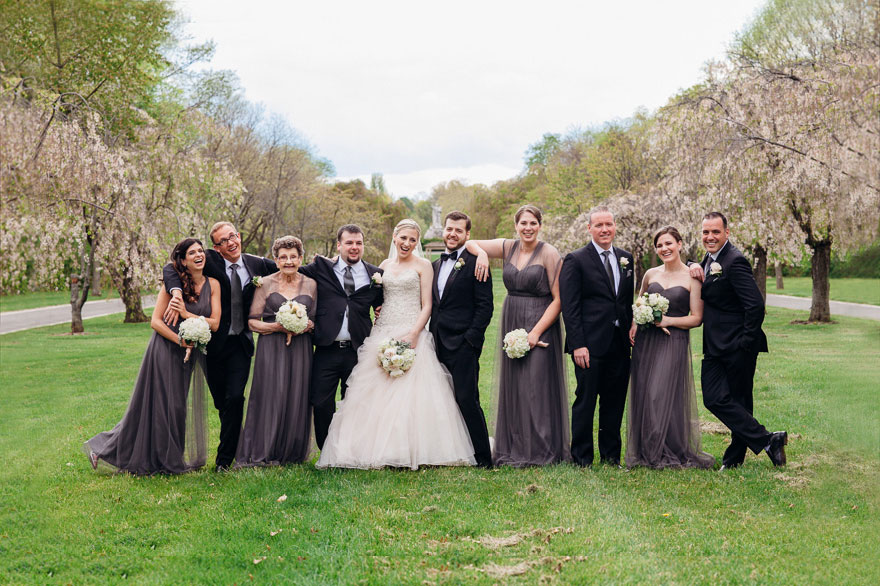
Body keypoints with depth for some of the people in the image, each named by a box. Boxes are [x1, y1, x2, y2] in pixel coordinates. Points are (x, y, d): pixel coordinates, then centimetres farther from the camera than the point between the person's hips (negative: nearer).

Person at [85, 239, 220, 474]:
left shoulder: (213, 284, 2)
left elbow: (215, 323, -4)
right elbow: (155, 321, -9)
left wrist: (186, 314, -14)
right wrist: (180, 340, -19)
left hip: (193, 355, 4)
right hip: (166, 351, -4)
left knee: (185, 408, 9)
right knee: (158, 406, 0)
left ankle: (181, 459, 22)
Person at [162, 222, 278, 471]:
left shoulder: (257, 264, 1)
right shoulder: (210, 261, -7)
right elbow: (171, 268, -17)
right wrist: (177, 294, -33)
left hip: (241, 343, 0)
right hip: (214, 343, 0)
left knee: (235, 398, -9)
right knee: (221, 401, 10)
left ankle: (224, 457, 2)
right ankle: (240, 444, 32)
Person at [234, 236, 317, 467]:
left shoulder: (310, 284, 9)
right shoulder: (265, 284, 2)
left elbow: (316, 319, 14)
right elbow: (252, 322, 0)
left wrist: (307, 326, -9)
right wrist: (278, 326, -14)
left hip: (301, 350, 2)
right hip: (271, 348, -2)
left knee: (297, 399, 2)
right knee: (271, 398, -5)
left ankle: (292, 453, 15)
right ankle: (264, 453, 6)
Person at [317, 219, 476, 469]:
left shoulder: (422, 266, 4)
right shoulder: (385, 265, 16)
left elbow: (426, 306, -2)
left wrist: (413, 334, -16)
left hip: (411, 333, -4)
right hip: (382, 334, 4)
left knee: (410, 391, -12)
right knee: (378, 394, -2)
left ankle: (411, 453, -9)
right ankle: (382, 451, 0)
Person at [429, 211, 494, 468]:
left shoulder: (475, 263, -4)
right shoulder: (436, 265, 18)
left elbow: (485, 306, -9)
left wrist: (471, 338, -15)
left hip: (463, 344, -7)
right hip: (439, 345, 7)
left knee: (467, 399, -8)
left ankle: (483, 458, -1)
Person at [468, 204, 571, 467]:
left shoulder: (549, 253, -8)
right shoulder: (508, 248, 7)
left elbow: (558, 298, -11)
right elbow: (469, 243, 12)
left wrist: (536, 332, -17)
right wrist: (481, 252, -11)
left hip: (541, 325, -5)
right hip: (511, 324, 5)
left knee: (537, 386, -5)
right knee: (512, 387, 9)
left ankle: (541, 451, 4)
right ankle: (513, 449, 18)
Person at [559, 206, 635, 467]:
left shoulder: (626, 258, 13)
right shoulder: (576, 260, -4)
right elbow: (569, 307, -8)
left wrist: (632, 333, 7)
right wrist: (578, 345, -15)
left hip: (620, 344, 5)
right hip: (591, 344, -5)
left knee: (615, 401, 11)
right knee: (585, 400, 1)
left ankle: (611, 454, 22)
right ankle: (582, 458, 11)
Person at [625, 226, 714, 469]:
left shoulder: (692, 278, -2)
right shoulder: (651, 274, 10)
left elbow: (697, 318, -3)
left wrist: (668, 321, -14)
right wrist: (634, 324, 4)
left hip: (674, 342, -4)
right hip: (645, 341, 4)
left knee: (663, 395, -9)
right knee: (643, 395, 3)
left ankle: (671, 453, 6)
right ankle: (645, 451, 14)